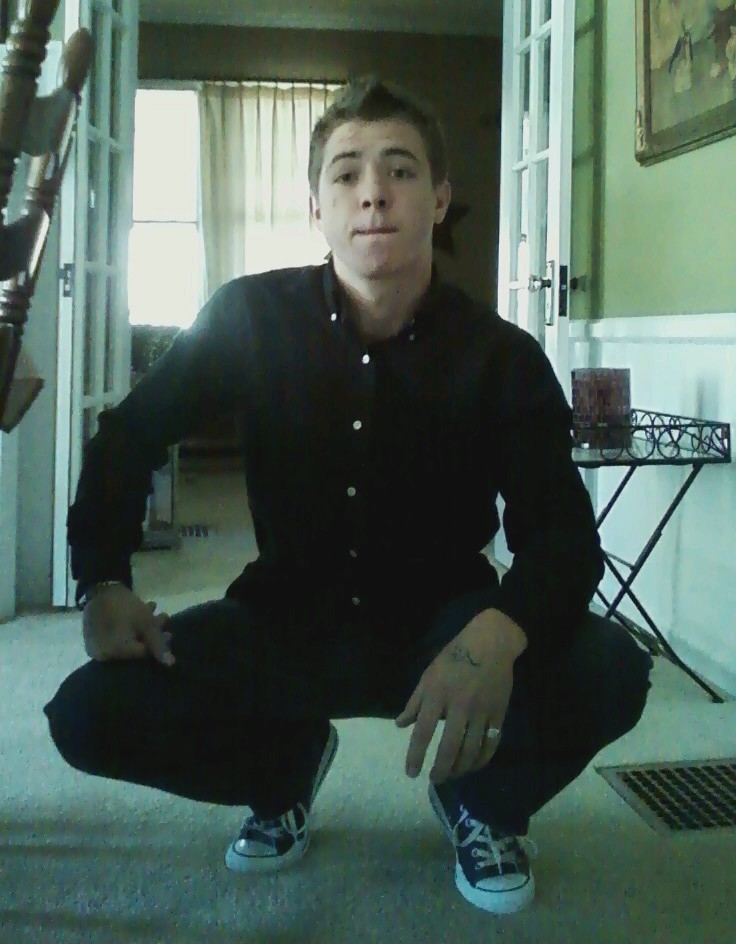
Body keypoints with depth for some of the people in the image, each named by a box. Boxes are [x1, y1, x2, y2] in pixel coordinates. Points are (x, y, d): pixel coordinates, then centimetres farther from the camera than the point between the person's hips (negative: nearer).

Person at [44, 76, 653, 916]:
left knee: (607, 675, -30)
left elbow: (562, 537, -20)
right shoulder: (251, 318, -10)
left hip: (440, 623, -1)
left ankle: (484, 800, 8)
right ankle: (285, 764, 14)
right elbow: (129, 437, 2)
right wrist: (103, 582, -12)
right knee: (90, 715, -21)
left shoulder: (503, 357, -12)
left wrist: (499, 633, -42)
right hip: (288, 619, 1)